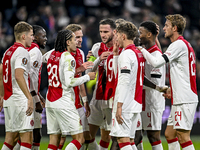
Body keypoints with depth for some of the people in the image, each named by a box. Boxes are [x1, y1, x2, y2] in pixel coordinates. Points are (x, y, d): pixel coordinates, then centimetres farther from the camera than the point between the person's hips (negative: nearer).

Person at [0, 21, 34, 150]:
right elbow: (19, 75, -23)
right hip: (20, 100, -9)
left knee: (11, 138, 9)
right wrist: (29, 97, -26)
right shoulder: (22, 52, -11)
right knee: (27, 139, -8)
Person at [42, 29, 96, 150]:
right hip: (64, 102, -8)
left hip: (50, 101, 8)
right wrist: (88, 77, -7)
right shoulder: (68, 58, -13)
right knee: (79, 139, -3)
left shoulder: (52, 54, 10)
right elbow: (69, 82, -20)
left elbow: (43, 58, 35)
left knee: (54, 139, 8)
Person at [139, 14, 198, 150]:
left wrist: (142, 50, -4)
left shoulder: (179, 44, -12)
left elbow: (157, 62, -19)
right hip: (180, 99, 10)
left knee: (183, 137, -11)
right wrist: (171, 89, 25)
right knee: (169, 134, 12)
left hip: (184, 100, -10)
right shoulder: (185, 44, 19)